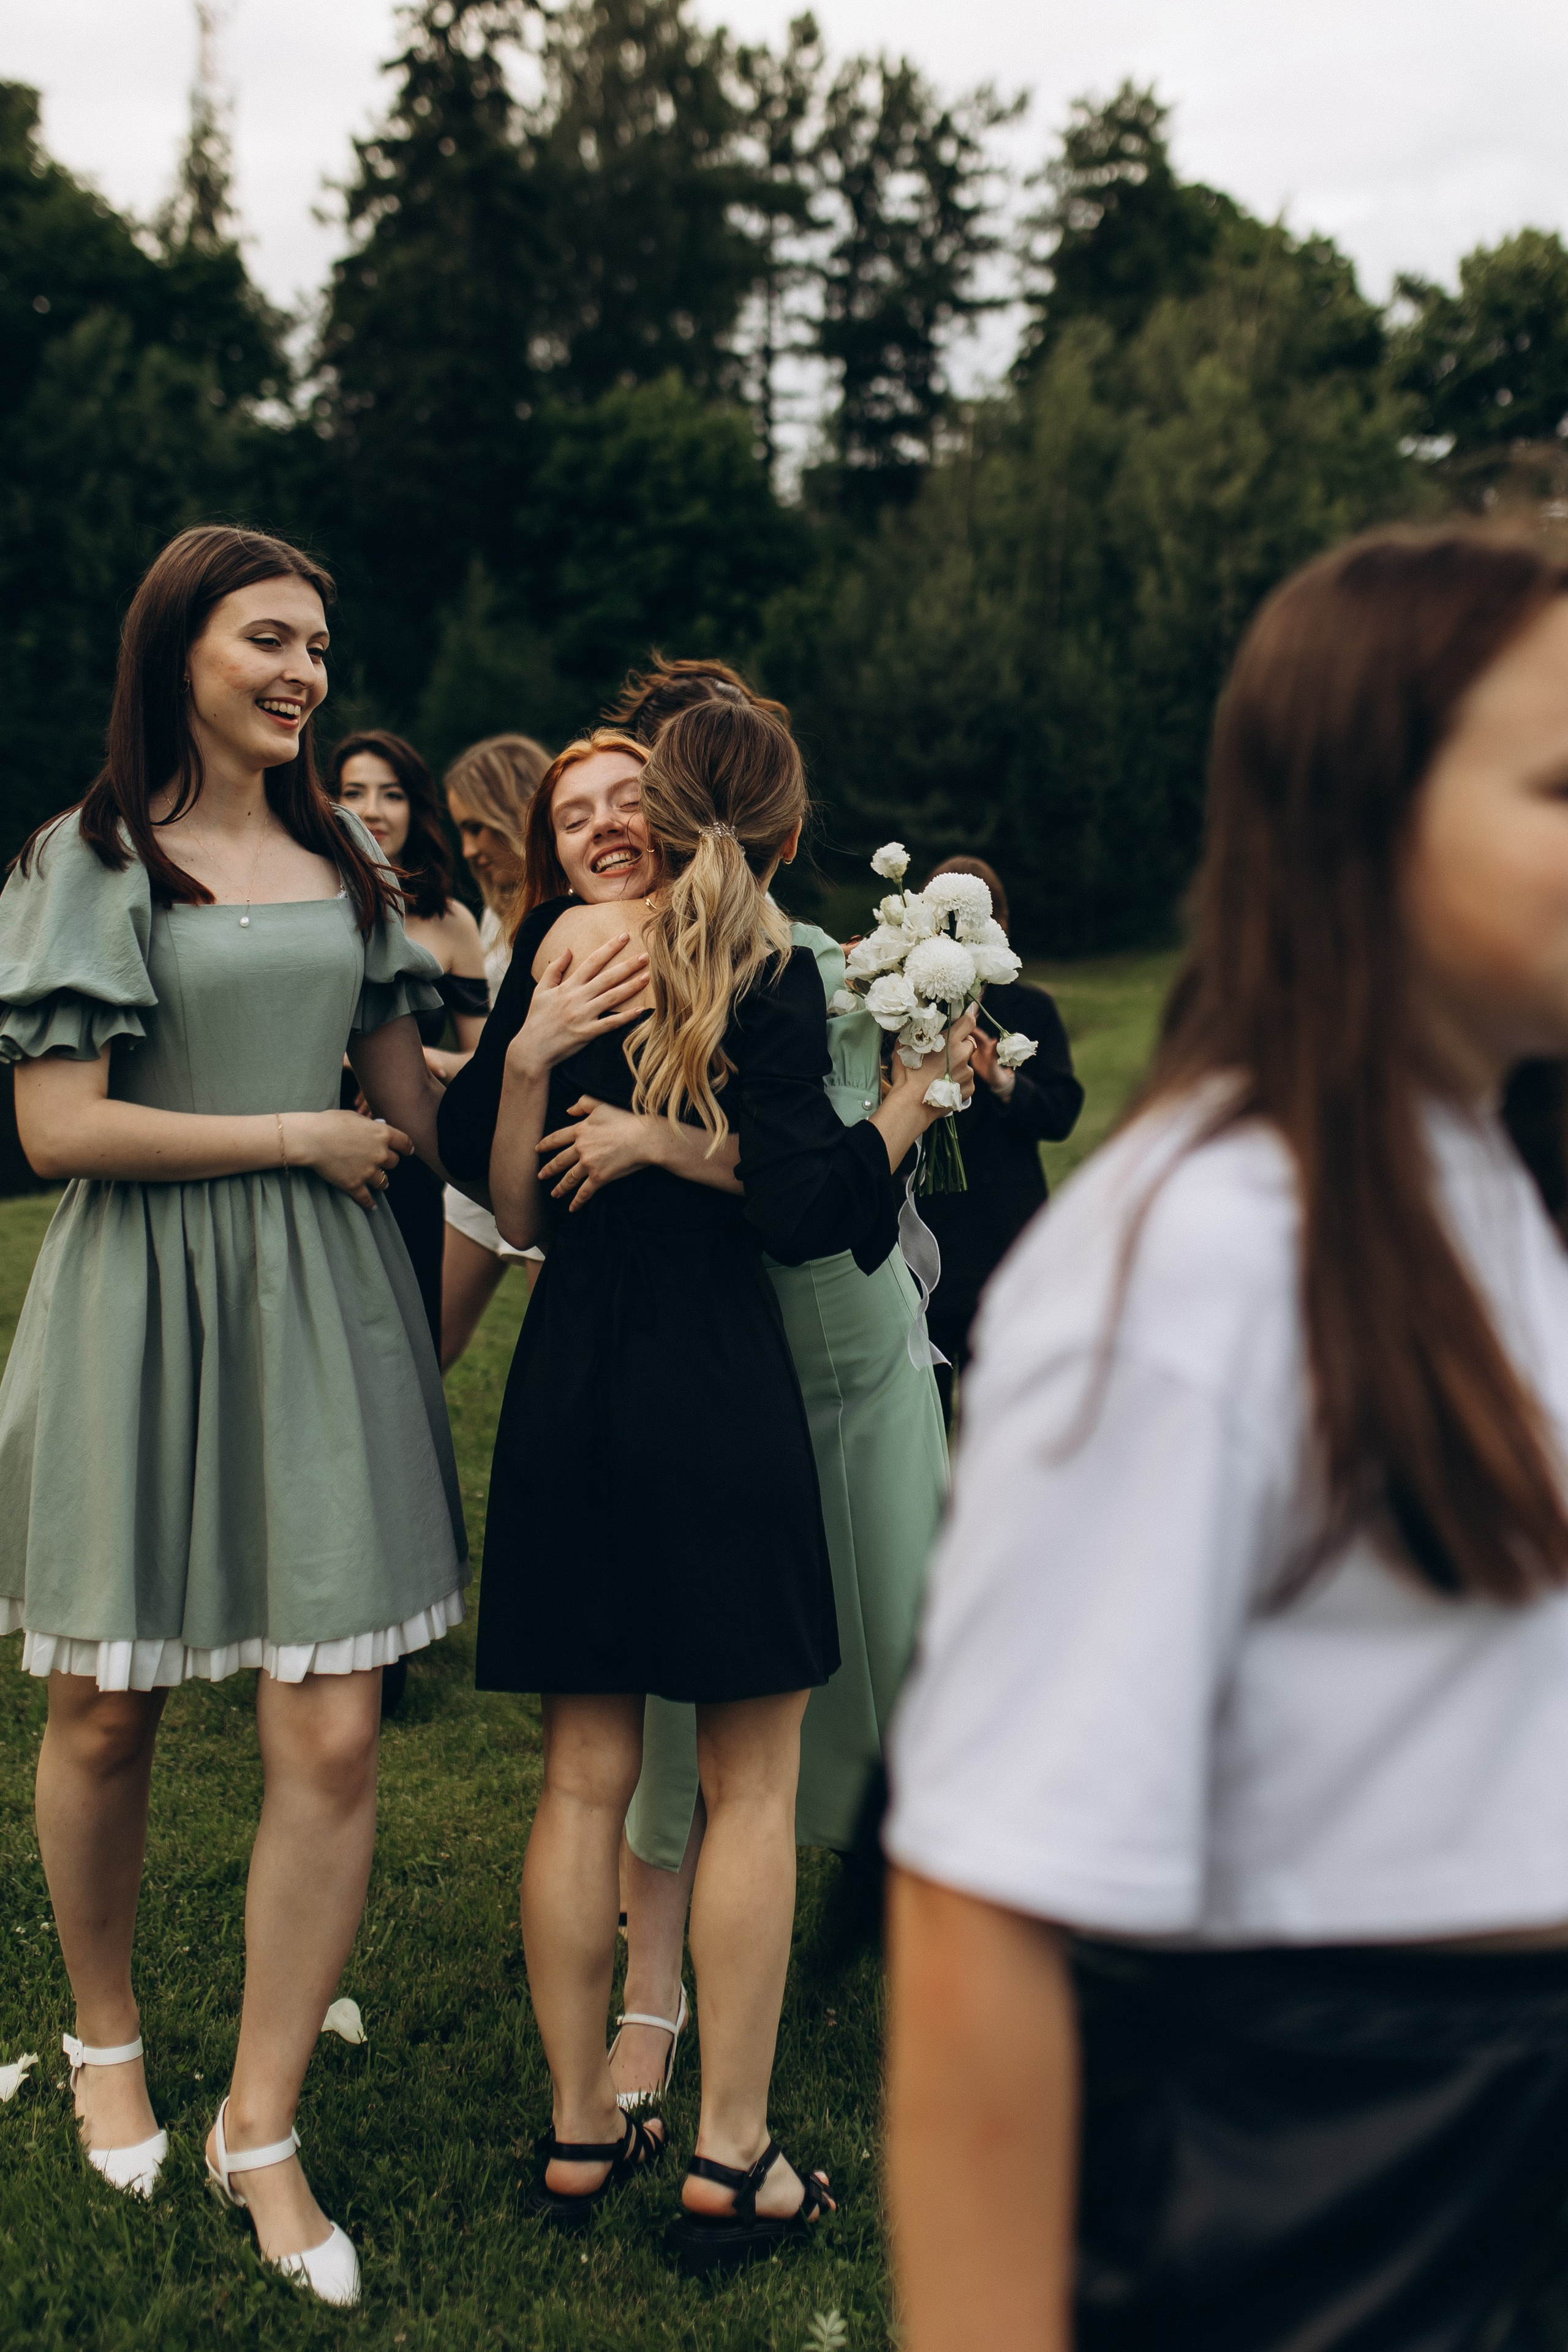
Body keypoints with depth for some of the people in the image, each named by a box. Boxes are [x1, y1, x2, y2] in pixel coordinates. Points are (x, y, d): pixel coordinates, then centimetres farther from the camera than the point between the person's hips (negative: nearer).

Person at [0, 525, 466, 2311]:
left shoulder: (343, 861, 14)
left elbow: (407, 1117, 17)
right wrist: (297, 1137, -6)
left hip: (320, 1305, 3)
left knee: (331, 1739, -3)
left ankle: (260, 2124, 14)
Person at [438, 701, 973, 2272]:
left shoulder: (562, 946, 5)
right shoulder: (769, 968, -8)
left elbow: (497, 1188, 9)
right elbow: (799, 1211, -14)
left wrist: (530, 1053, -2)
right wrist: (918, 1095, -5)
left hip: (569, 1378, 5)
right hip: (716, 1383, -4)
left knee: (585, 1775, 12)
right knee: (751, 1785, 6)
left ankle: (579, 2130, 22)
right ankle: (730, 2158, 12)